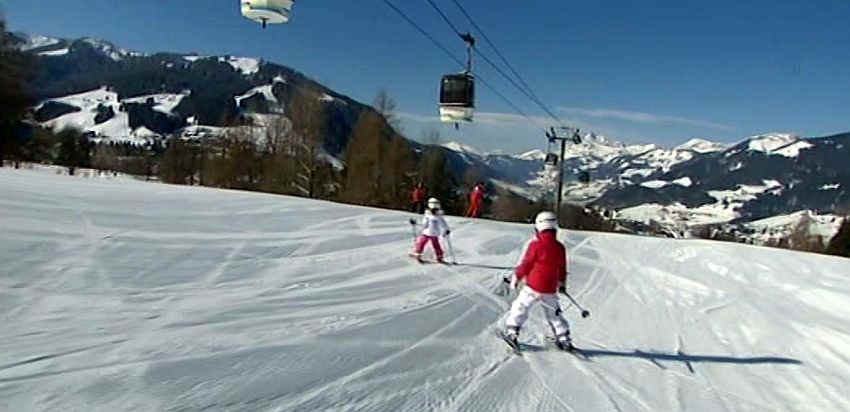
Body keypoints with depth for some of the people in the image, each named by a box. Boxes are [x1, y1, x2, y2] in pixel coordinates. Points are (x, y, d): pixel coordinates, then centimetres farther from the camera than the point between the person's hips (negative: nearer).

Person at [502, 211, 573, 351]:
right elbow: (562, 269, 13)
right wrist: (562, 284, 29)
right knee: (554, 314, 18)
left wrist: (516, 278, 4)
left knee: (519, 308, 7)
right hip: (550, 289, 5)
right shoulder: (560, 247, 2)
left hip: (533, 287, -5)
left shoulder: (536, 245, -13)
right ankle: (564, 340, 21)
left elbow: (525, 264, -9)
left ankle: (511, 333, 2)